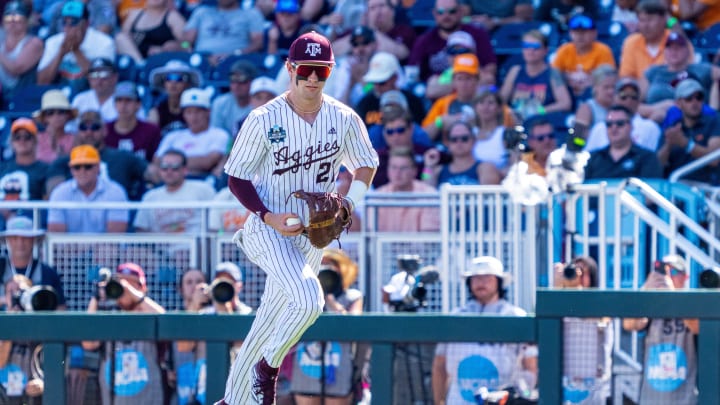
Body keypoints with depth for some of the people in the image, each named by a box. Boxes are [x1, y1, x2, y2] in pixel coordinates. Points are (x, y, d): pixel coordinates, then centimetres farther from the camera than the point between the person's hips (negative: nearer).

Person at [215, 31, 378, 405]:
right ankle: (267, 367, -5)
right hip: (267, 230, -4)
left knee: (269, 325, 8)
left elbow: (366, 164, 16)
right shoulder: (264, 120, -11)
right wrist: (269, 217, -19)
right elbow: (237, 178, -5)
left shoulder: (344, 120, 0)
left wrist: (350, 202, -4)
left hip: (312, 234, 5)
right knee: (308, 300, -27)